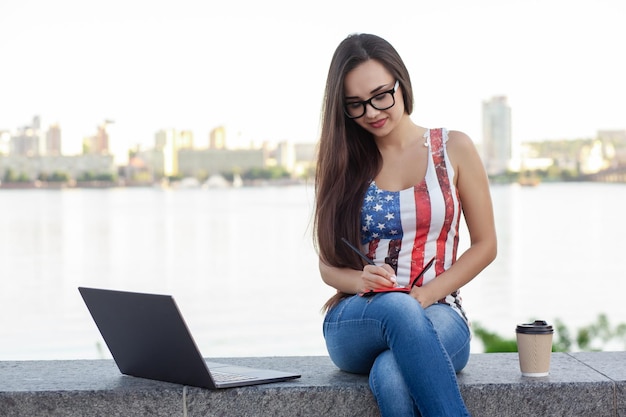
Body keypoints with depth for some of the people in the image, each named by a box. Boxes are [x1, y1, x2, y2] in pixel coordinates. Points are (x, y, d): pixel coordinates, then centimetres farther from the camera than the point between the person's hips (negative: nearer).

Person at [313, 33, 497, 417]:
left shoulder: (453, 149, 7)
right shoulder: (341, 162, 11)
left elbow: (485, 245, 7)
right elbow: (328, 263, 13)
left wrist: (423, 296, -9)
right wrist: (363, 281, -12)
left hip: (439, 318, -1)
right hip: (355, 324, 1)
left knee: (392, 376, -38)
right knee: (396, 306, -38)